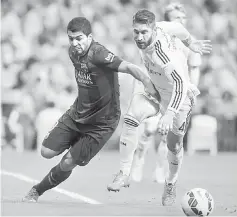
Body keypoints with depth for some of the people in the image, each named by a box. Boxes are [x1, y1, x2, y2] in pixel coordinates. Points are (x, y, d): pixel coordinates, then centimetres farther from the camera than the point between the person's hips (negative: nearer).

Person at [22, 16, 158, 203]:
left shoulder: (98, 54, -28)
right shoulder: (73, 53, -2)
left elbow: (128, 67, -40)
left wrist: (148, 83, -57)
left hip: (102, 122, -7)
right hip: (77, 115, 7)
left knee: (68, 164, -4)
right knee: (47, 152, -1)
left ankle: (38, 191, 19)